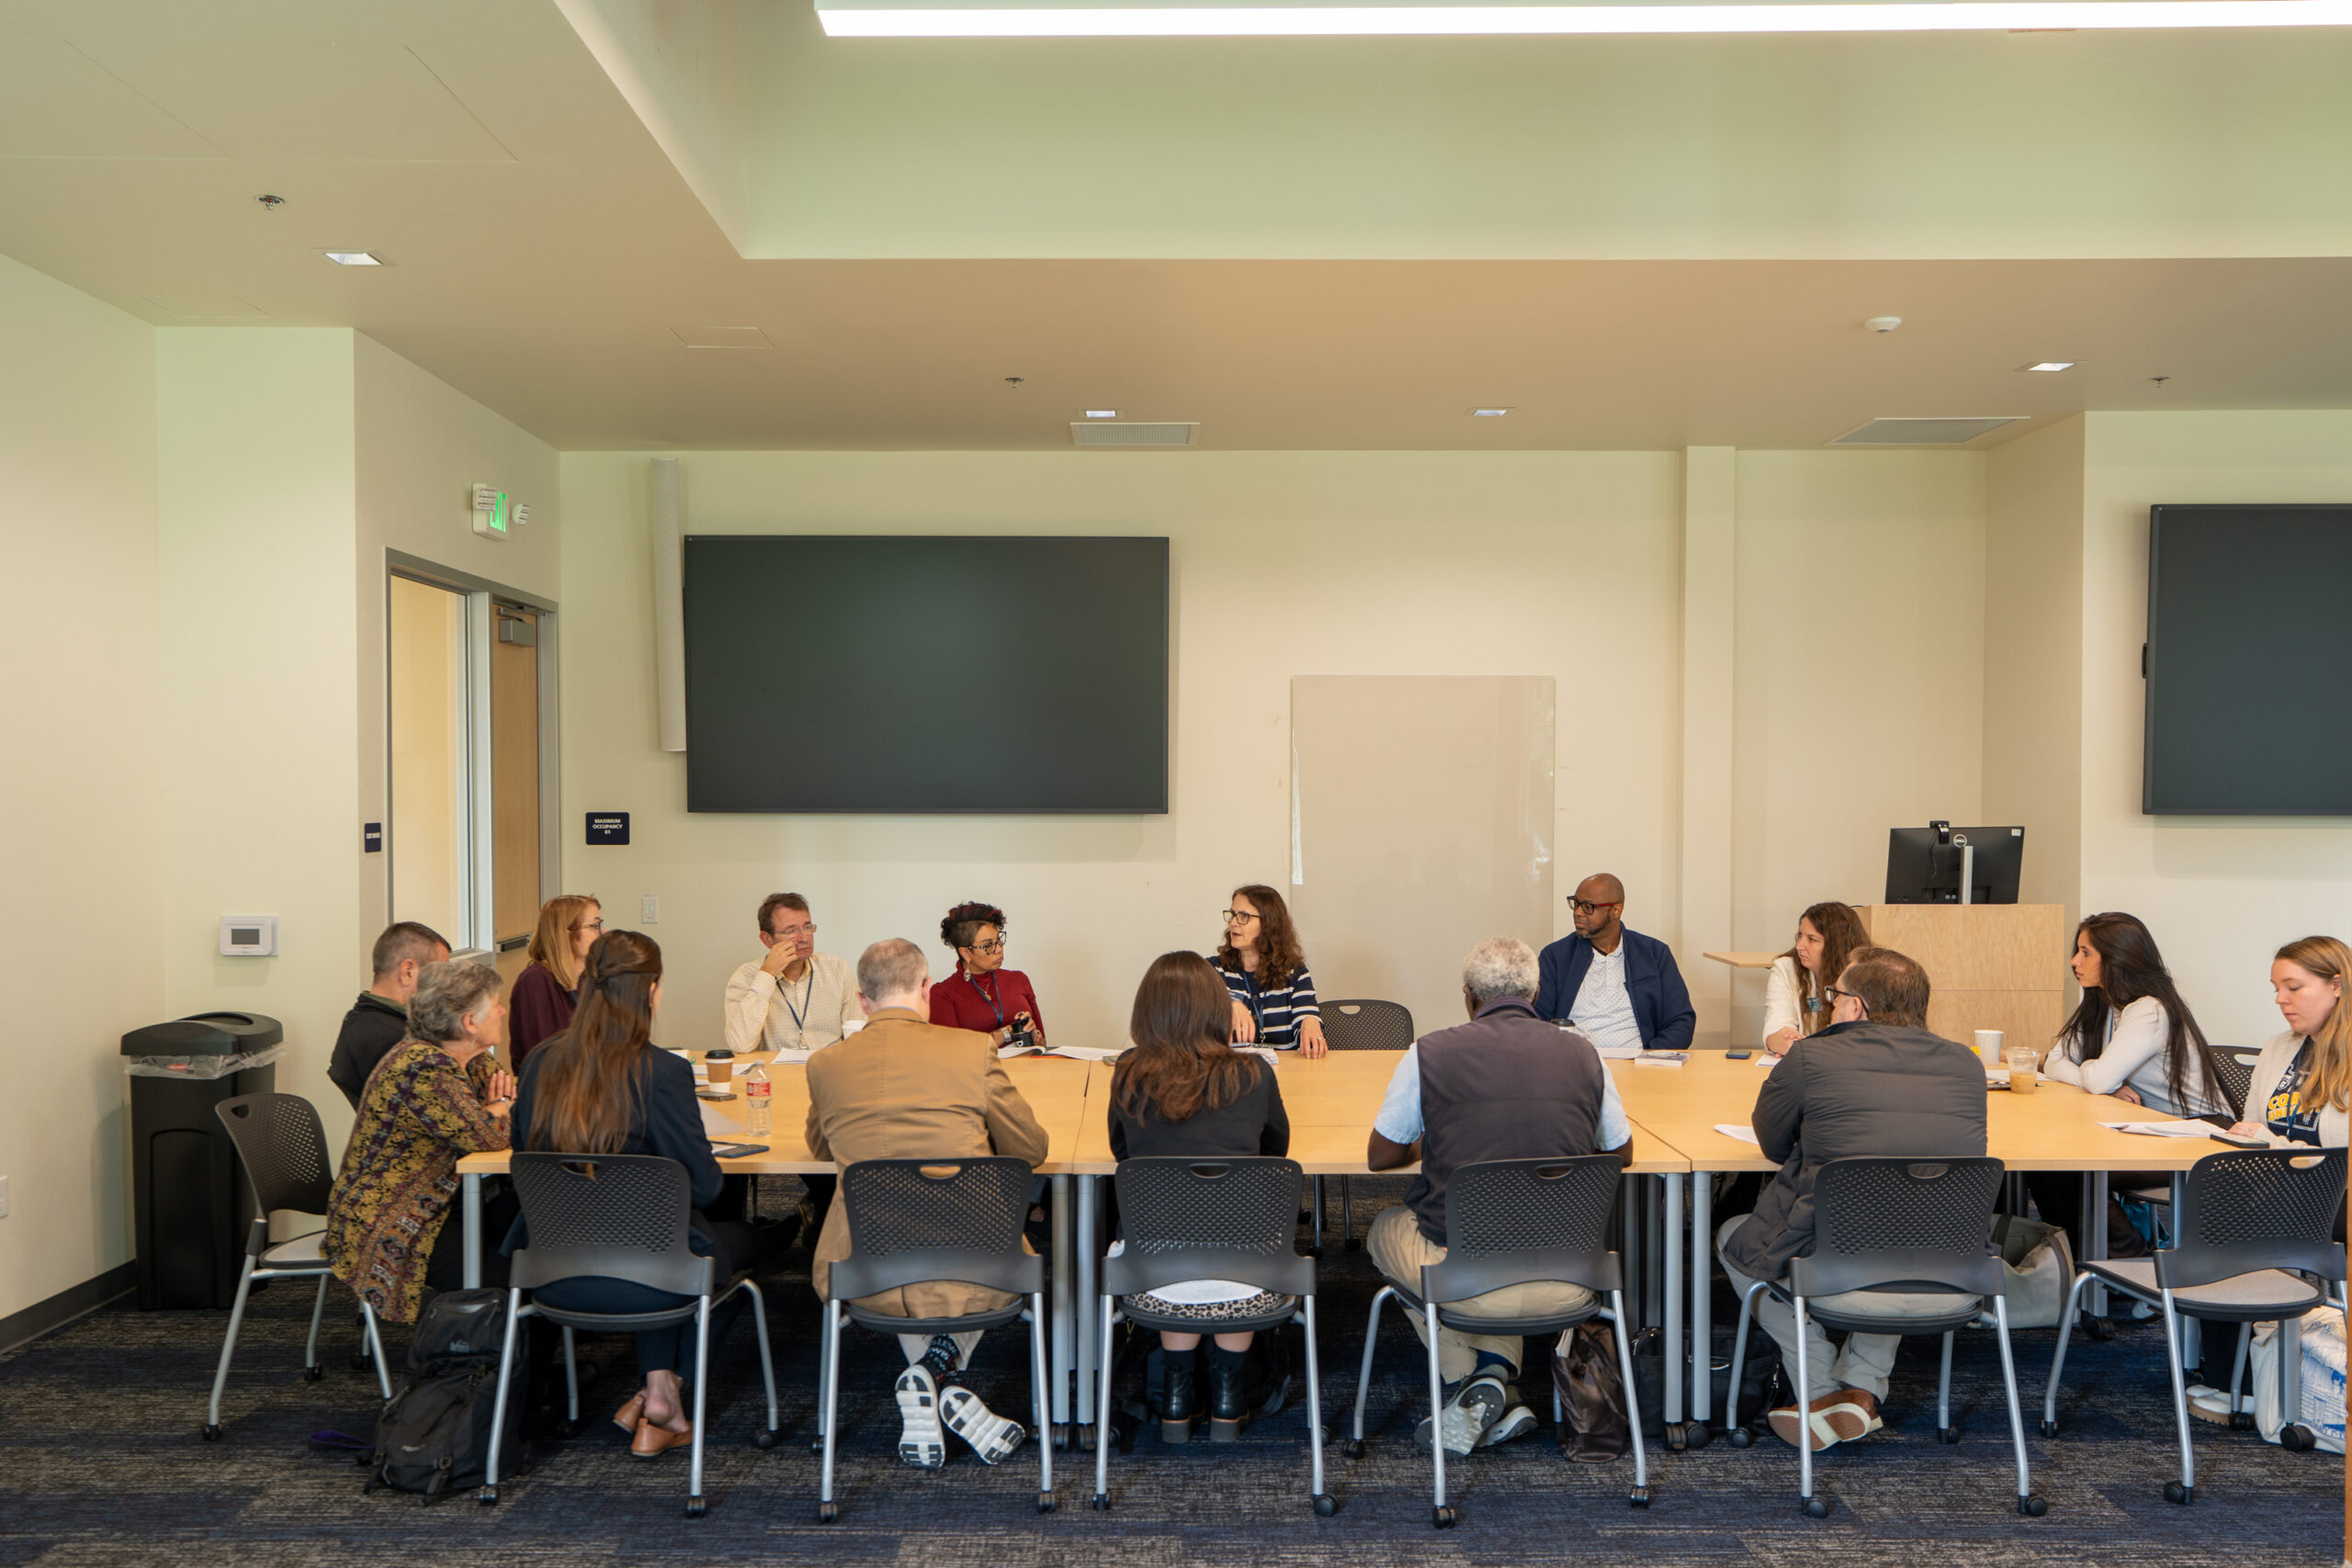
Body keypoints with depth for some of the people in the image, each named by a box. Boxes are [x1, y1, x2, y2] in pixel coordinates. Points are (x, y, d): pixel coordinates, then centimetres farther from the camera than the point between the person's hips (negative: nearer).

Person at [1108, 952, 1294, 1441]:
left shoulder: (1128, 1076, 0)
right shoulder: (1252, 1074, -2)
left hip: (1153, 1285, 1)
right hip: (1243, 1287, -1)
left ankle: (1176, 1399, 35)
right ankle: (1228, 1397, 37)